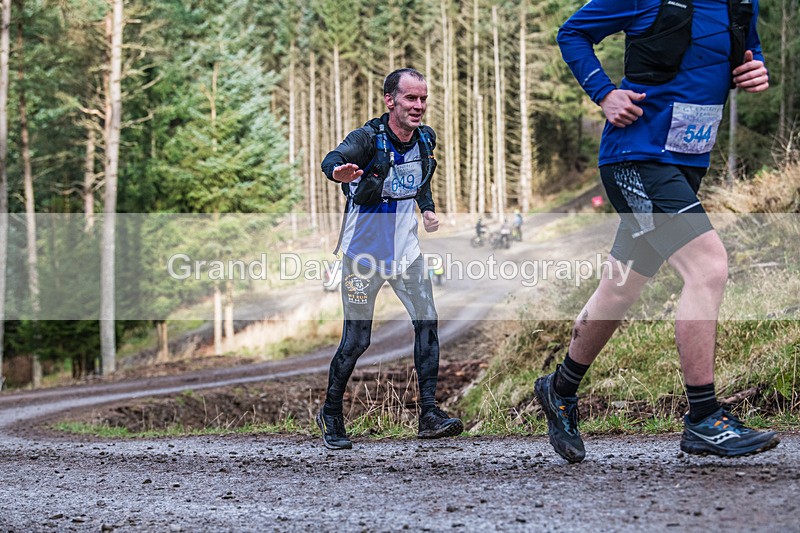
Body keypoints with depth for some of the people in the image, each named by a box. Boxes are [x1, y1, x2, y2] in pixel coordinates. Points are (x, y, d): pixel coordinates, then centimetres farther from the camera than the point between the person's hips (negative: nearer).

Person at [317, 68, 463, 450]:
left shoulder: (425, 139, 2)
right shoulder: (368, 138, -17)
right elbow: (332, 160, -38)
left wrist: (428, 209, 4)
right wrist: (339, 171, -62)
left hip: (405, 250, 5)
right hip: (363, 251, -5)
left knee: (427, 322, -9)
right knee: (357, 340, -1)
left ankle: (429, 414, -7)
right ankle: (331, 414, 18)